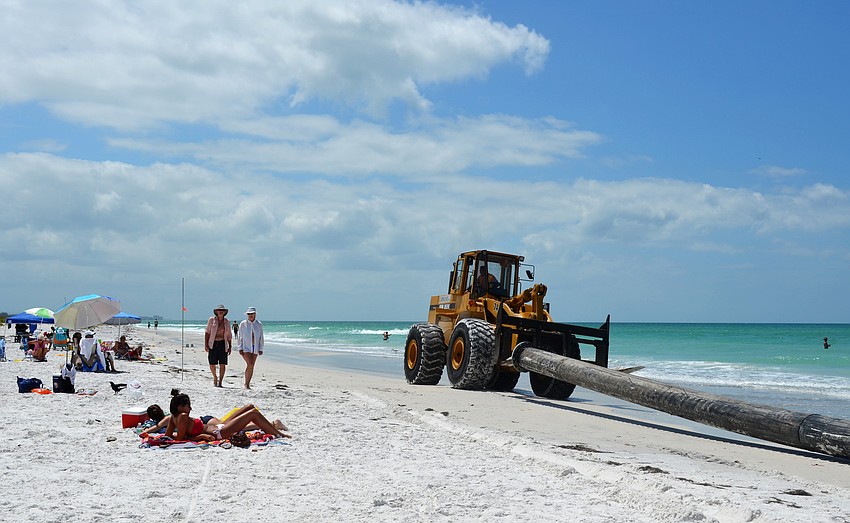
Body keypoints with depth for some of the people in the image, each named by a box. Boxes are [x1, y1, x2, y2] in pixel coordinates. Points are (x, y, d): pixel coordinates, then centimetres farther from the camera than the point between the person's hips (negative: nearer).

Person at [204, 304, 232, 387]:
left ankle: (220, 382, 3)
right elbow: (207, 332, 1)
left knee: (222, 364, -5)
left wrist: (230, 347, 8)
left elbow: (229, 335, 12)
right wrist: (206, 345, -6)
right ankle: (215, 377, 27)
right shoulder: (211, 320, 0)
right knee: (212, 364, -1)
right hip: (213, 344, -1)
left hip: (223, 344, 1)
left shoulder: (227, 322, 6)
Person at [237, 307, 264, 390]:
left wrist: (261, 349, 2)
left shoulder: (259, 324, 3)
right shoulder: (243, 324, -2)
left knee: (252, 367, 6)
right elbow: (240, 337, 1)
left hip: (255, 348, 3)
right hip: (245, 348, -3)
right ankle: (246, 383, -7)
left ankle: (248, 384, 15)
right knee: (249, 365, -18)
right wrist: (240, 348, -5)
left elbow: (261, 337, 6)